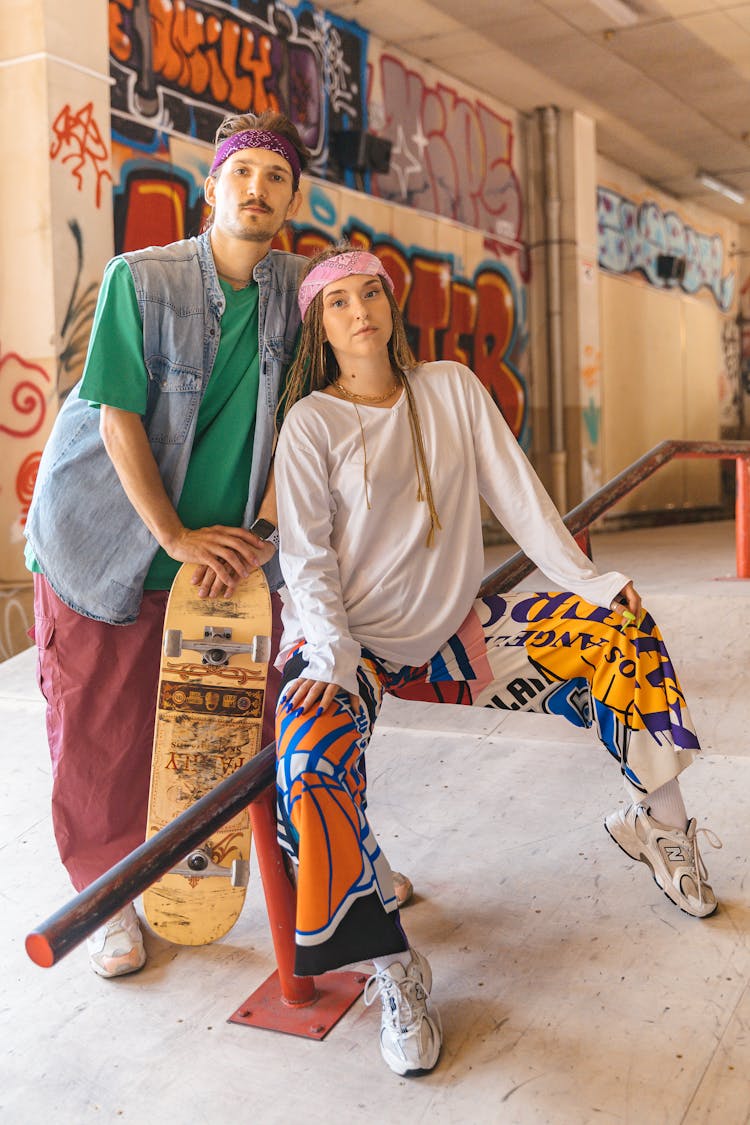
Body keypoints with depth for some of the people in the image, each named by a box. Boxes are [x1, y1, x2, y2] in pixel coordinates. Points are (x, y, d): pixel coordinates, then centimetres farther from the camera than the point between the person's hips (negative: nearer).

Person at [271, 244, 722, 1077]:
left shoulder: (451, 388, 6)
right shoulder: (311, 422, -4)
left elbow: (516, 496, 3)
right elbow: (306, 556, -10)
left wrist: (588, 586, -5)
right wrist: (332, 656, -25)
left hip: (452, 633, 4)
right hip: (347, 641, -3)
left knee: (619, 625, -8)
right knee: (312, 757, -34)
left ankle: (659, 825, 8)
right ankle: (393, 971, -16)